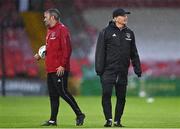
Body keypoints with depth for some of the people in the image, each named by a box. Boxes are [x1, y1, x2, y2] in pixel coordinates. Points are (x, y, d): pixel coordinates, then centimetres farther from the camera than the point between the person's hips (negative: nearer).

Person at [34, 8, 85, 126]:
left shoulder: (62, 29, -11)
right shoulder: (50, 31, 19)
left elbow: (67, 49, -18)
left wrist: (62, 65, -22)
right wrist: (41, 55, 11)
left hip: (59, 70, -10)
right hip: (50, 69, 10)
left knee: (62, 92, -9)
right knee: (53, 95, 9)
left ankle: (79, 115, 0)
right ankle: (53, 120, 12)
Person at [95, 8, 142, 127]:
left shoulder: (129, 33, 13)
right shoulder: (106, 32, -1)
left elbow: (134, 53, 18)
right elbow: (100, 51, -4)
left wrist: (137, 68, 12)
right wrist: (99, 68, -11)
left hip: (123, 71, 4)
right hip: (108, 70, -4)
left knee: (121, 97, 5)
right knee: (106, 94, -12)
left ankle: (117, 121, 13)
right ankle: (109, 120, -8)